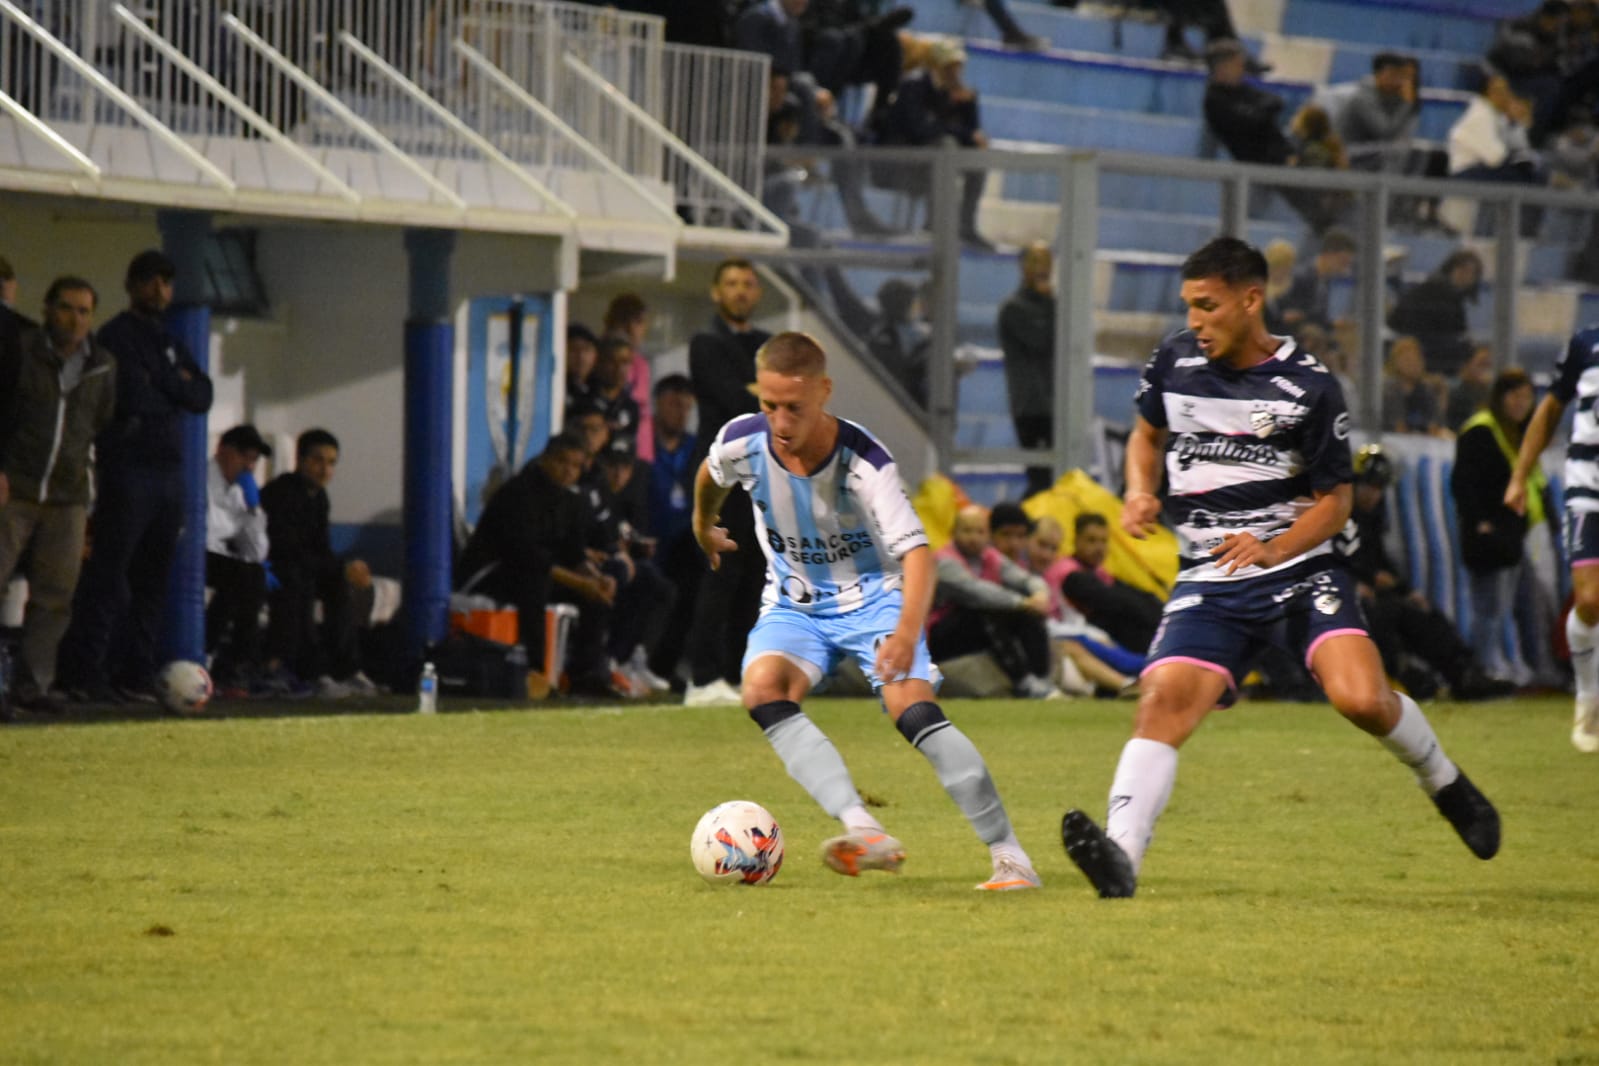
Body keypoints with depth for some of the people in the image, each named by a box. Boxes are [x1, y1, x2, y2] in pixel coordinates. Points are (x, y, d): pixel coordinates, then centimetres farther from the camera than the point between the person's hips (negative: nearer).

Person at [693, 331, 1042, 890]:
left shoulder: (863, 461, -26)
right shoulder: (741, 442, -15)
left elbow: (916, 549, -34)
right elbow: (710, 476, 12)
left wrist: (908, 631, -50)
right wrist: (703, 528, 31)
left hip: (872, 596, -3)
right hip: (794, 606, 3)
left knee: (913, 707, -26)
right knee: (763, 687, -29)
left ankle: (1008, 854, -18)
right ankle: (862, 831, -41)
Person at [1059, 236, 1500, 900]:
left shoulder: (1308, 388, -8)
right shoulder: (1176, 360, 4)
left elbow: (1334, 501, -2)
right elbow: (1149, 432, 23)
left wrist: (1273, 549, -19)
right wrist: (1140, 493, 2)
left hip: (1300, 570, -3)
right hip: (1208, 581, 3)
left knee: (1362, 698, -20)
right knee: (1164, 699, -21)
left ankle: (1445, 783, 11)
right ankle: (1120, 856, -30)